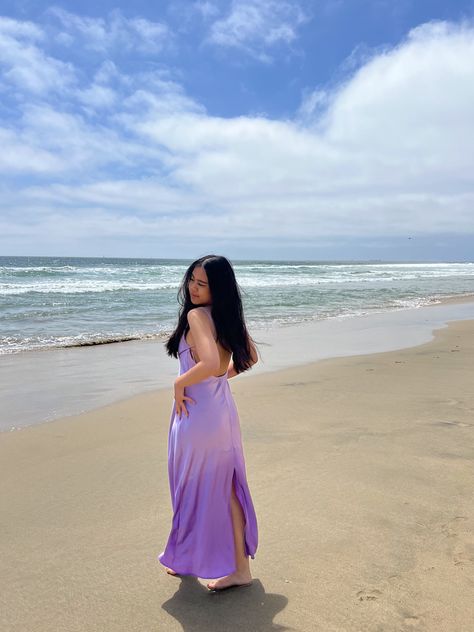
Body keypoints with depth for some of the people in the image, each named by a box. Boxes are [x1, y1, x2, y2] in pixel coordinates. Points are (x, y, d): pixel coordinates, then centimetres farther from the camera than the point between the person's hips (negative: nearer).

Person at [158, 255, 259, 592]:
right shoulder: (229, 315, 5)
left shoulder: (196, 315, -19)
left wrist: (179, 384, -17)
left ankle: (185, 558, 35)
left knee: (194, 489, 12)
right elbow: (250, 358, 16)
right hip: (224, 410, 8)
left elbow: (211, 363, -33)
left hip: (197, 413, -8)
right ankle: (238, 565, 35)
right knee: (225, 489, 19)